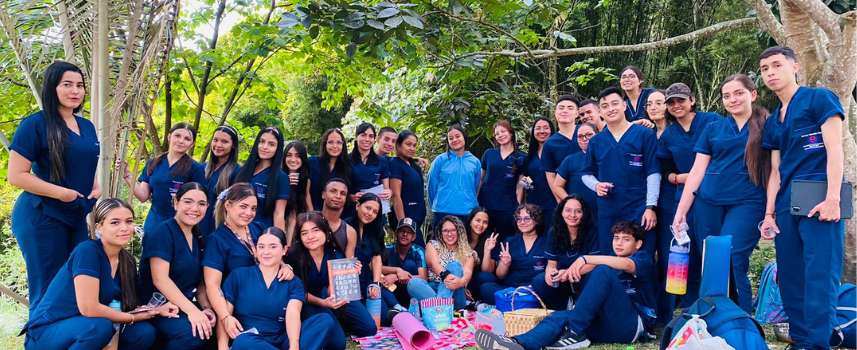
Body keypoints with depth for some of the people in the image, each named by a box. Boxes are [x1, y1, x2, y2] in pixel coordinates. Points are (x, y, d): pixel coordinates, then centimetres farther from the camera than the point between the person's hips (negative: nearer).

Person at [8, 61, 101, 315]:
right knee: (47, 292, 0)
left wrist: (96, 188, 3)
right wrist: (60, 192, -19)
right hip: (41, 218, -7)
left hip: (77, 218, 7)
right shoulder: (35, 124, -9)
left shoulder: (87, 127, 11)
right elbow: (15, 175, -12)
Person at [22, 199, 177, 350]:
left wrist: (156, 310, -13)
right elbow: (88, 308, -26)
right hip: (46, 333, -6)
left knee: (145, 332, -12)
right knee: (100, 326, -34)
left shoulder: (127, 261, 2)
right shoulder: (87, 250, -21)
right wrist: (133, 318, -15)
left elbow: (127, 306, 5)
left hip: (83, 328, 6)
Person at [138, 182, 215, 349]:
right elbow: (160, 279, -20)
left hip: (183, 307, 7)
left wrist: (206, 308, -7)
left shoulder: (197, 238, 11)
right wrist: (192, 310, -27)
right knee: (193, 331, -30)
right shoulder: (162, 232, -10)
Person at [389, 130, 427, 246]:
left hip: (417, 217, 8)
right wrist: (403, 223, -20)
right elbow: (396, 196, -16)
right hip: (405, 216, -8)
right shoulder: (395, 164, -9)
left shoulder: (414, 165, 15)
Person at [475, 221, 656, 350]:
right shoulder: (610, 261, 27)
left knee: (603, 271, -25)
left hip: (635, 324, -5)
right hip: (610, 324, 5)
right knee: (560, 317, -21)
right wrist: (572, 269, -19)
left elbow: (626, 264, -19)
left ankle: (575, 333, -26)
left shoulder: (643, 258, 8)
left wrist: (585, 259, -29)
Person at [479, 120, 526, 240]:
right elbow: (480, 179, 12)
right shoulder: (488, 154, 8)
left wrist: (518, 208, -3)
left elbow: (520, 186, 2)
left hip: (507, 207, -2)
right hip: (485, 205, 2)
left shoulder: (520, 157, 3)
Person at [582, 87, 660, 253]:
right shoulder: (595, 141, 10)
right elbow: (586, 174, 17)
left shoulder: (645, 135, -2)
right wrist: (596, 185, -4)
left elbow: (653, 173, -5)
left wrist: (651, 207, -11)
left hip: (639, 211, -3)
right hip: (606, 213, 4)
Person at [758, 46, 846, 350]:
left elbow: (834, 150, -9)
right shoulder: (772, 121, 19)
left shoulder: (819, 98, 0)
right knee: (790, 278, 9)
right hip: (786, 205, 7)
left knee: (819, 277, -9)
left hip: (818, 201, -7)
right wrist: (769, 212, 11)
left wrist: (832, 198, -18)